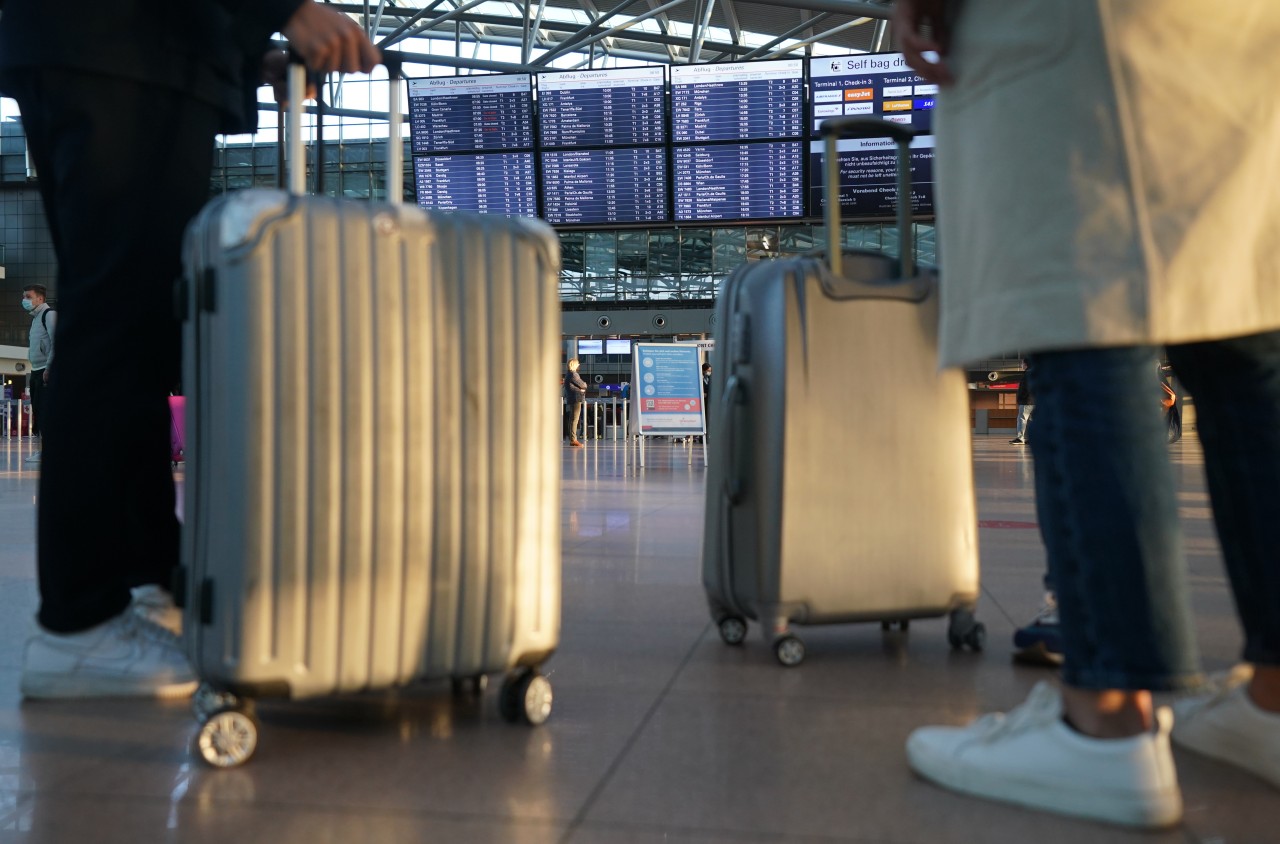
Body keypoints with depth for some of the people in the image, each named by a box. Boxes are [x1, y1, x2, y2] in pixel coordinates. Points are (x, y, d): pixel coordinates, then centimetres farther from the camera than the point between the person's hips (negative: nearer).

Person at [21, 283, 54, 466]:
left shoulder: (49, 314, -8)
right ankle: (44, 449, 11)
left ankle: (46, 452, -9)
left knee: (44, 412, -10)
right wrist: (34, 372, 17)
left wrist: (48, 368, -20)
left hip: (46, 371, -9)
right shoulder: (35, 317, 20)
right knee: (37, 411, 8)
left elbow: (55, 343, -16)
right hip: (37, 371, 9)